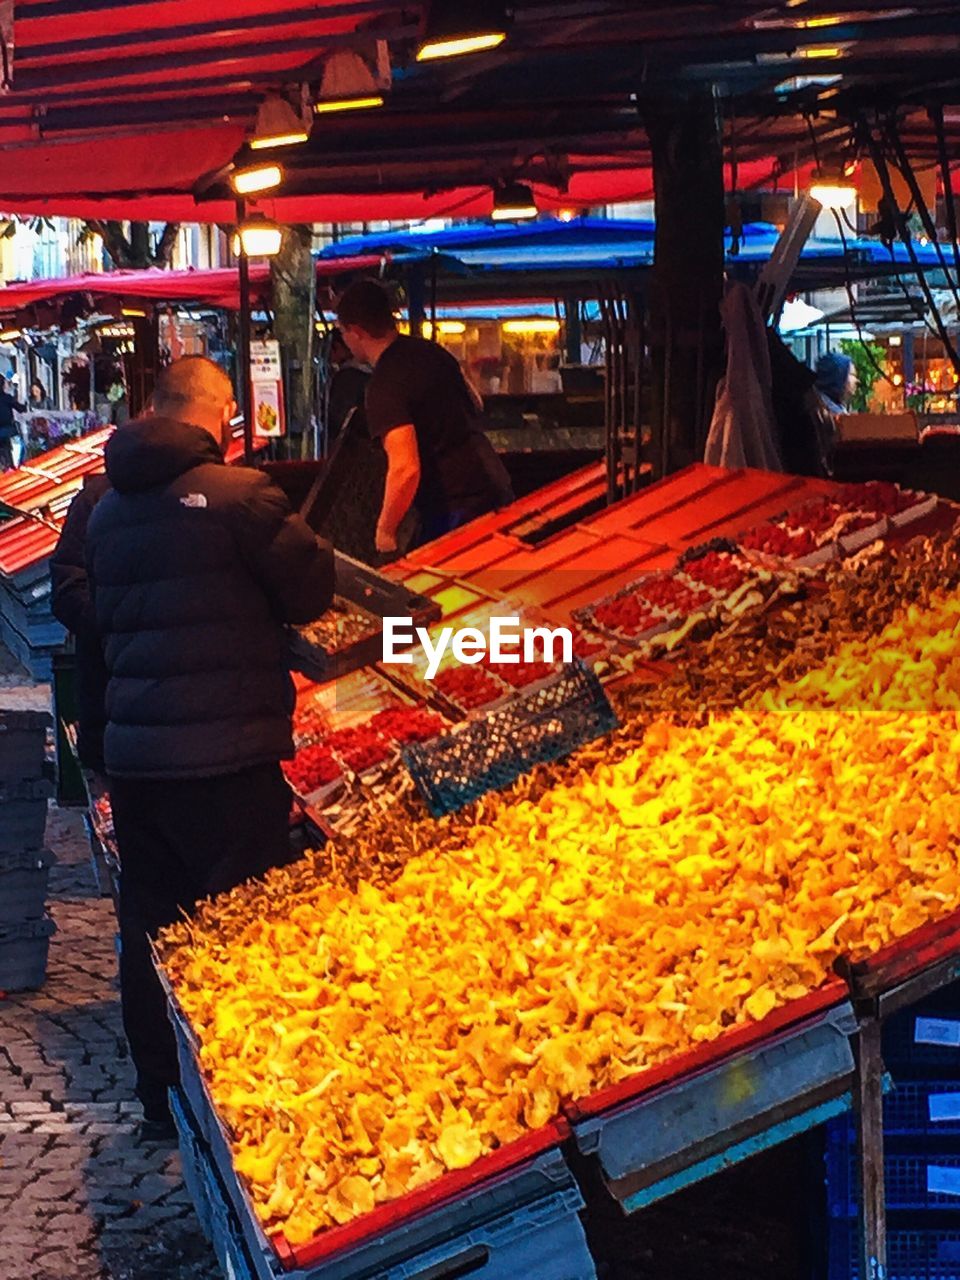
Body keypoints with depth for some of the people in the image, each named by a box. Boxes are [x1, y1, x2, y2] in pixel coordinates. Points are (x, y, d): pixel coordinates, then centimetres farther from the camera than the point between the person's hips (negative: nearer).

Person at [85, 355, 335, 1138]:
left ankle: (162, 1096, 27)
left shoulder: (109, 508, 9)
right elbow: (311, 591, -6)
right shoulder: (239, 493, -13)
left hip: (132, 751, 7)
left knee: (150, 925, 16)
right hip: (228, 752, -6)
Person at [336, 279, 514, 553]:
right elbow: (475, 407, 25)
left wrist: (385, 531, -14)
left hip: (458, 510, -9)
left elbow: (405, 468, -26)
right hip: (496, 489, 9)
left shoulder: (385, 387, -17)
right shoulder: (431, 352, 9)